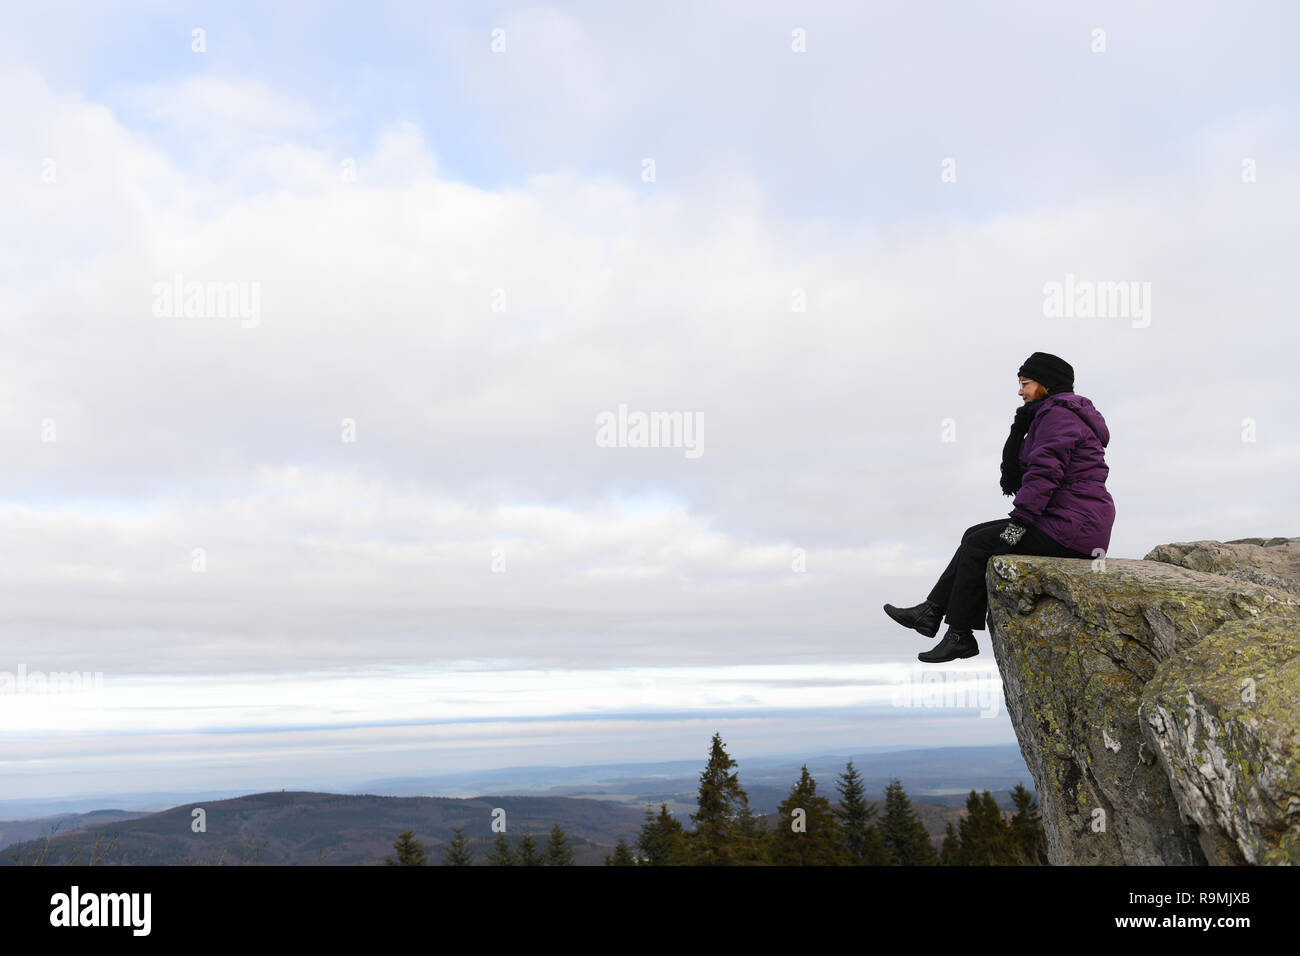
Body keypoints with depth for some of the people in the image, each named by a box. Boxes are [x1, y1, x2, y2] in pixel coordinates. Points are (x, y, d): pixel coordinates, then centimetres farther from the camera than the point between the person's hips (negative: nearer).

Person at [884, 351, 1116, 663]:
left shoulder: (1058, 414, -13)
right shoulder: (1055, 414, 21)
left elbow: (1045, 473, -22)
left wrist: (1018, 523, -19)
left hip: (1072, 529, -10)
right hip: (1075, 525, 10)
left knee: (978, 545, -9)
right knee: (976, 535, 8)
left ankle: (960, 635, -1)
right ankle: (932, 612, 6)